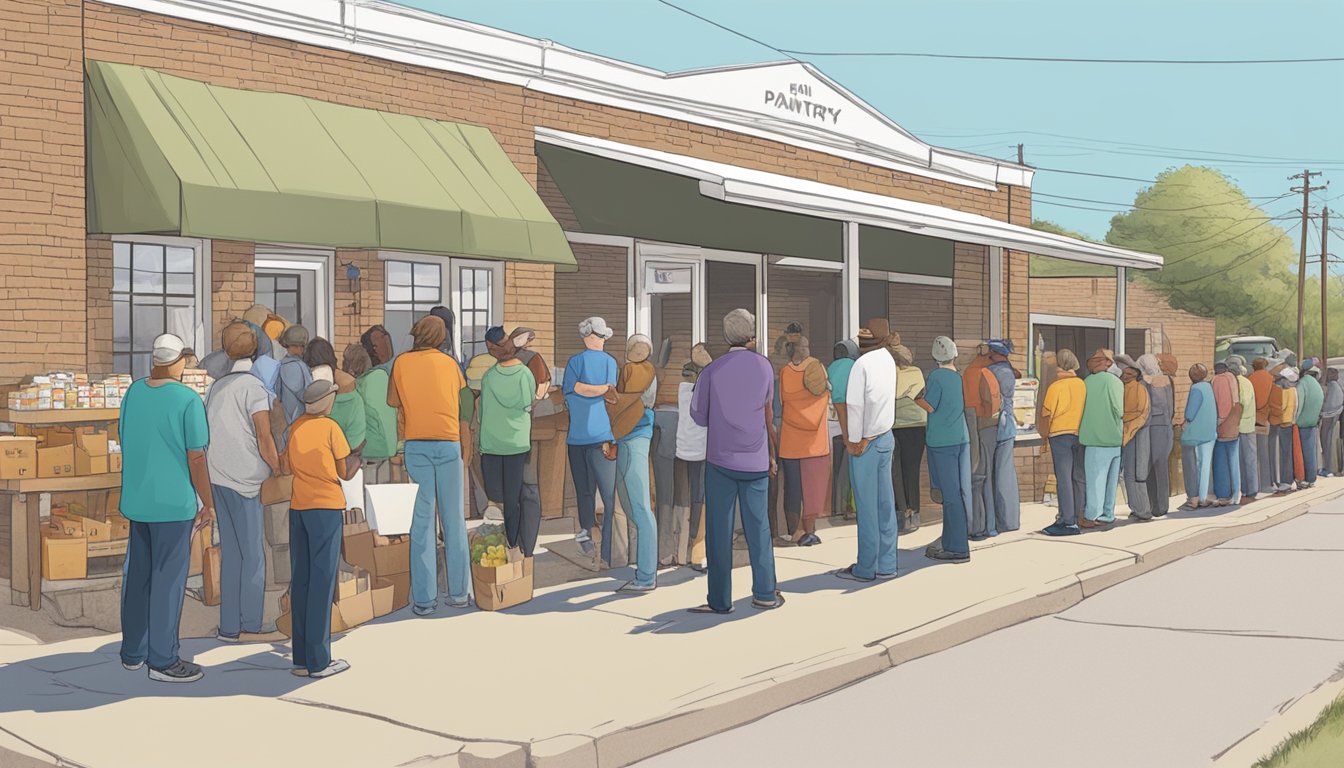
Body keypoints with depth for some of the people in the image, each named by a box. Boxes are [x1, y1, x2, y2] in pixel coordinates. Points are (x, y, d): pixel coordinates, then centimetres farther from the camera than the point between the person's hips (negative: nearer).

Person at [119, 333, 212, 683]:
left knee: (137, 575, 16)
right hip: (174, 503, -6)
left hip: (136, 500, 6)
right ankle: (162, 660, 7)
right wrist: (208, 503, -4)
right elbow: (196, 458, -14)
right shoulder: (188, 400, -14)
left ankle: (133, 652, 26)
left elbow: (125, 443, 14)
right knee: (167, 580, 1)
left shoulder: (133, 393, 5)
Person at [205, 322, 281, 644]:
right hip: (247, 480, -7)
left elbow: (211, 436, 14)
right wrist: (278, 473, -1)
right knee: (253, 555, 0)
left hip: (218, 479, 7)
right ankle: (250, 626, 2)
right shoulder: (254, 387, -8)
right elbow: (265, 442, -12)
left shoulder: (217, 387, 12)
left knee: (230, 553, 11)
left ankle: (229, 626, 13)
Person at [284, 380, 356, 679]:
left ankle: (302, 659, 10)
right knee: (322, 583, -2)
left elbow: (288, 466, 13)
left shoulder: (295, 427, 9)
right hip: (326, 508, -5)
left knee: (300, 582, 8)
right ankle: (319, 661, 0)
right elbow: (346, 473, 0)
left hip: (297, 509, 6)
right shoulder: (331, 427, -7)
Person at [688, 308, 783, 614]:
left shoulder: (711, 370, -4)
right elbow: (768, 414, 10)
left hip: (720, 459, -2)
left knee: (719, 530, 3)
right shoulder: (764, 366, 3)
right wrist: (771, 455, 20)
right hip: (756, 460, 2)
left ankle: (720, 600, 5)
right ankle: (765, 593, 15)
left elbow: (698, 415, 0)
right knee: (758, 527, 11)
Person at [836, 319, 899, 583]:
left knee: (866, 507, -1)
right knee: (885, 504, 10)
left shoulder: (862, 364, -15)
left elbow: (855, 404, -18)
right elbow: (884, 397, 4)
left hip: (866, 442, -7)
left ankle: (866, 568, 6)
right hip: (886, 437, 7)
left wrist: (856, 441, -9)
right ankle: (886, 565, 15)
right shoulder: (888, 360, 6)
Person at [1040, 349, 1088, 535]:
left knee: (1063, 478, -5)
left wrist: (1045, 437, 6)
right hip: (1079, 435, 5)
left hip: (1060, 434, -5)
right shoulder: (1082, 385, 4)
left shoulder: (1056, 386, -9)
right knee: (1079, 477, 11)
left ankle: (1068, 521, -8)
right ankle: (1079, 517, 17)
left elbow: (1047, 414, -5)